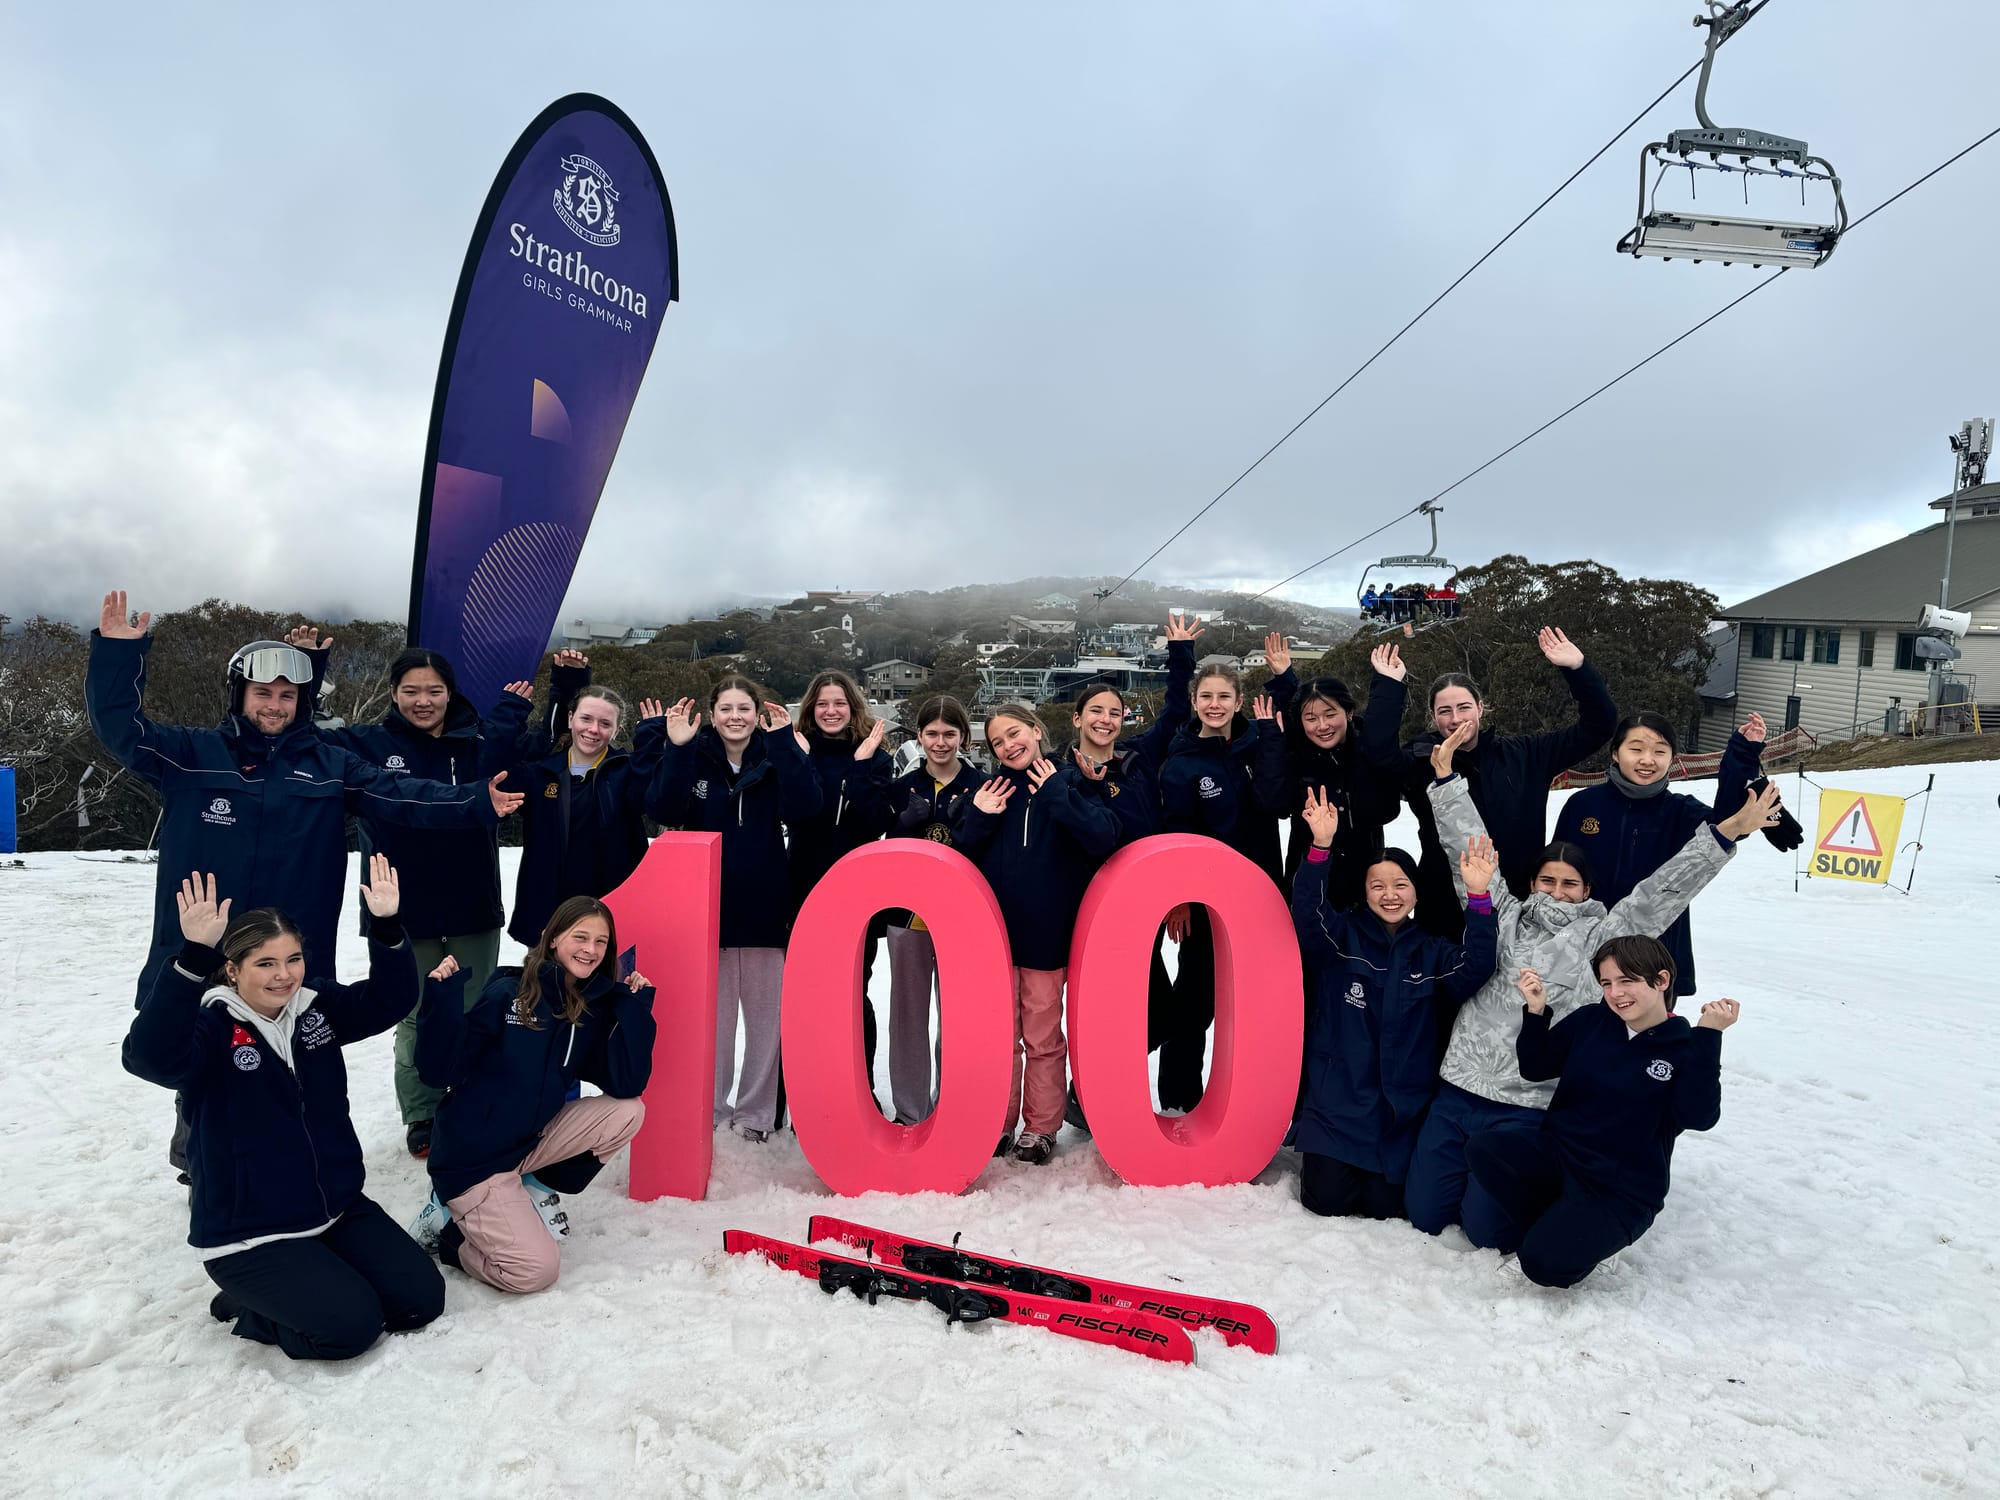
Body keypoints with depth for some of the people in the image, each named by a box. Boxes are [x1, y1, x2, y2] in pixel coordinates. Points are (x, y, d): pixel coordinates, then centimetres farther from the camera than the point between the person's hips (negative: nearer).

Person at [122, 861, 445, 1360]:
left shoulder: (317, 1005, 1)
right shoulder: (210, 1026, -17)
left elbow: (387, 1002, -8)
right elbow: (151, 1056, -37)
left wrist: (386, 927, -25)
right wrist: (194, 956, -49)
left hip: (339, 1208, 6)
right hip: (249, 1238, -6)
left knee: (422, 1299, 0)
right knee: (352, 1325, -18)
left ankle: (295, 1289, 20)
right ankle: (249, 1307, 10)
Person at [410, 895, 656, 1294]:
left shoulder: (594, 1010, -2)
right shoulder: (507, 995, -16)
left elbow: (627, 1085, -13)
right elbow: (439, 1071, -18)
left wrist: (635, 1007, -17)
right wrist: (443, 999, -31)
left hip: (531, 1141, 5)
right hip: (473, 1156, -5)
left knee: (628, 1112, -13)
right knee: (536, 1269, -15)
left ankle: (538, 1188, 6)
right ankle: (444, 1226, 10)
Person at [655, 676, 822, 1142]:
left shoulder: (775, 755, 1)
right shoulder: (694, 754, 1)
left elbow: (802, 809, -17)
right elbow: (670, 813, -14)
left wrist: (784, 741, -19)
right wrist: (677, 749, -21)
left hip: (764, 907, 0)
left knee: (766, 1013, 7)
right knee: (710, 1012, 8)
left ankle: (756, 1111, 20)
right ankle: (708, 1110, 21)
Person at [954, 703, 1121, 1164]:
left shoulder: (1070, 783, -2)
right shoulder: (991, 790, 4)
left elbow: (1104, 838, -19)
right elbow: (959, 860, 4)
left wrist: (1056, 794, -19)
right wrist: (978, 820, -12)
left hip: (1046, 934, -2)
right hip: (995, 931, 2)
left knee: (1043, 1038, 9)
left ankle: (1040, 1127, 22)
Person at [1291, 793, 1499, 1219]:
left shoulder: (1430, 952, 7)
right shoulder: (1342, 937, -1)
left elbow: (1473, 972, -12)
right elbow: (1307, 914, -21)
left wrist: (1478, 899, -23)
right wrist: (1321, 847, -35)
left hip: (1402, 1106, 2)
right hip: (1338, 1100, -2)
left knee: (1384, 1207, 0)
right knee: (1328, 1200, -5)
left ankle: (1375, 1173, 33)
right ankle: (1321, 1160, 27)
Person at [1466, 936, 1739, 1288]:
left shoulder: (1688, 1049, -7)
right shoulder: (1589, 1021, 4)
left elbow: (1698, 1117, -23)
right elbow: (1534, 1068, 8)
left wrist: (1708, 1034, -27)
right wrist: (1535, 1012, -8)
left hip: (1623, 1192, -4)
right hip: (1557, 1155, 4)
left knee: (1545, 1262, -28)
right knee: (1481, 1150, -26)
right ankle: (1548, 1225, 0)